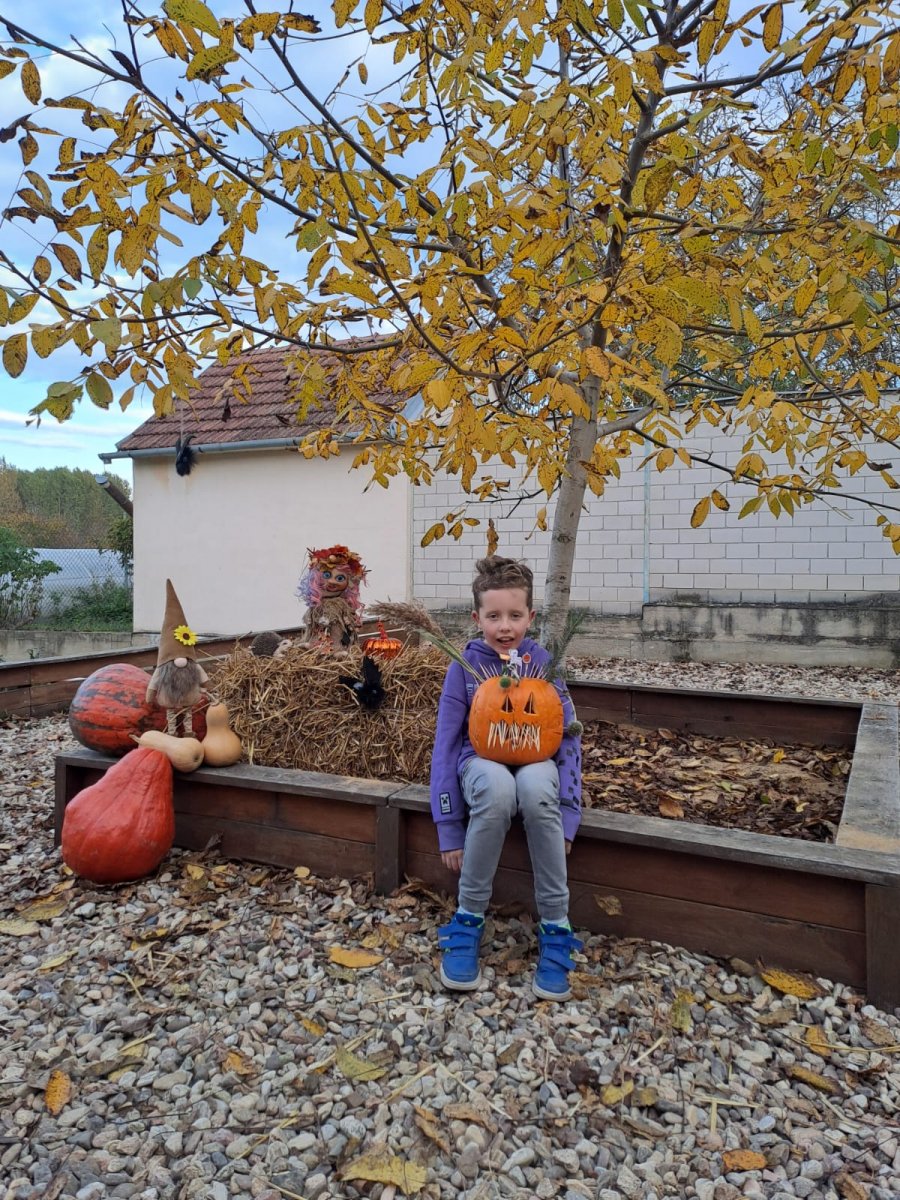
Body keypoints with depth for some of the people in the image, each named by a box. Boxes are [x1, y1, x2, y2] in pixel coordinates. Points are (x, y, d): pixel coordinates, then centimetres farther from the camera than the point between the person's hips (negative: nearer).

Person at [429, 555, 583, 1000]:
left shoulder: (543, 663, -3)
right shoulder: (465, 667, -5)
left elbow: (568, 738, -3)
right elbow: (446, 744, -5)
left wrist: (567, 814, -15)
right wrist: (449, 828, -11)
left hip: (535, 760, 1)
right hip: (482, 762, -1)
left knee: (536, 786, -37)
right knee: (497, 787, -38)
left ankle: (556, 928, -21)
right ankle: (469, 918, -18)